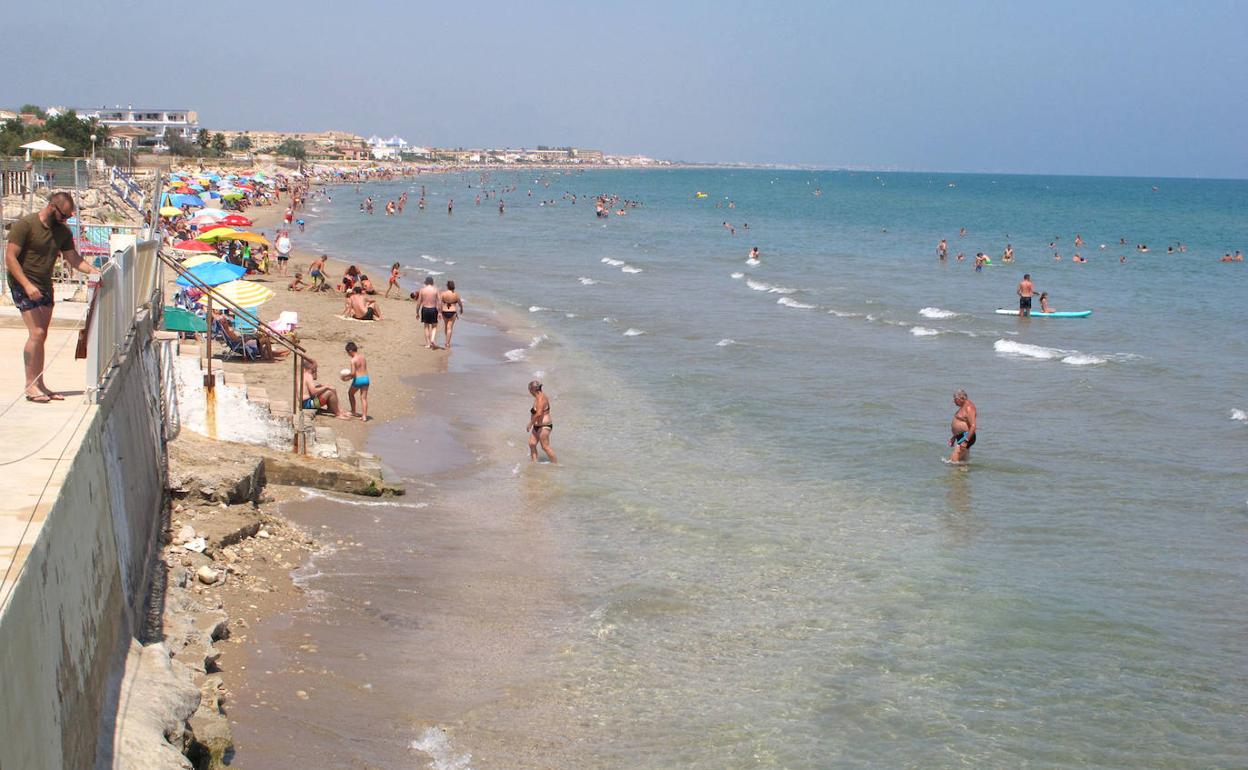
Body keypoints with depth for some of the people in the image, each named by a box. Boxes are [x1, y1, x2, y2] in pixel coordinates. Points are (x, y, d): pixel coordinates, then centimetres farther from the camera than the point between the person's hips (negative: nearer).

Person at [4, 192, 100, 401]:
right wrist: (27, 285, -23)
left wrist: (92, 270, -10)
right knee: (36, 333, -14)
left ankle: (40, 384, 12)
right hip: (23, 284, -7)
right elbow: (10, 258, -15)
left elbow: (73, 258, 10)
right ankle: (30, 385, -8)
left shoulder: (63, 232, 8)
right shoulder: (25, 225, -13)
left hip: (45, 286, 7)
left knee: (41, 336, 7)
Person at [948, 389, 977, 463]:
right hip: (961, 437, 11)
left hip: (966, 437, -11)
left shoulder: (969, 407, -17)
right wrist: (954, 437, 24)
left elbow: (973, 426, -25)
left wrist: (966, 441, -28)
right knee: (964, 462, 14)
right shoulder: (963, 406, 15)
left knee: (953, 460, -20)